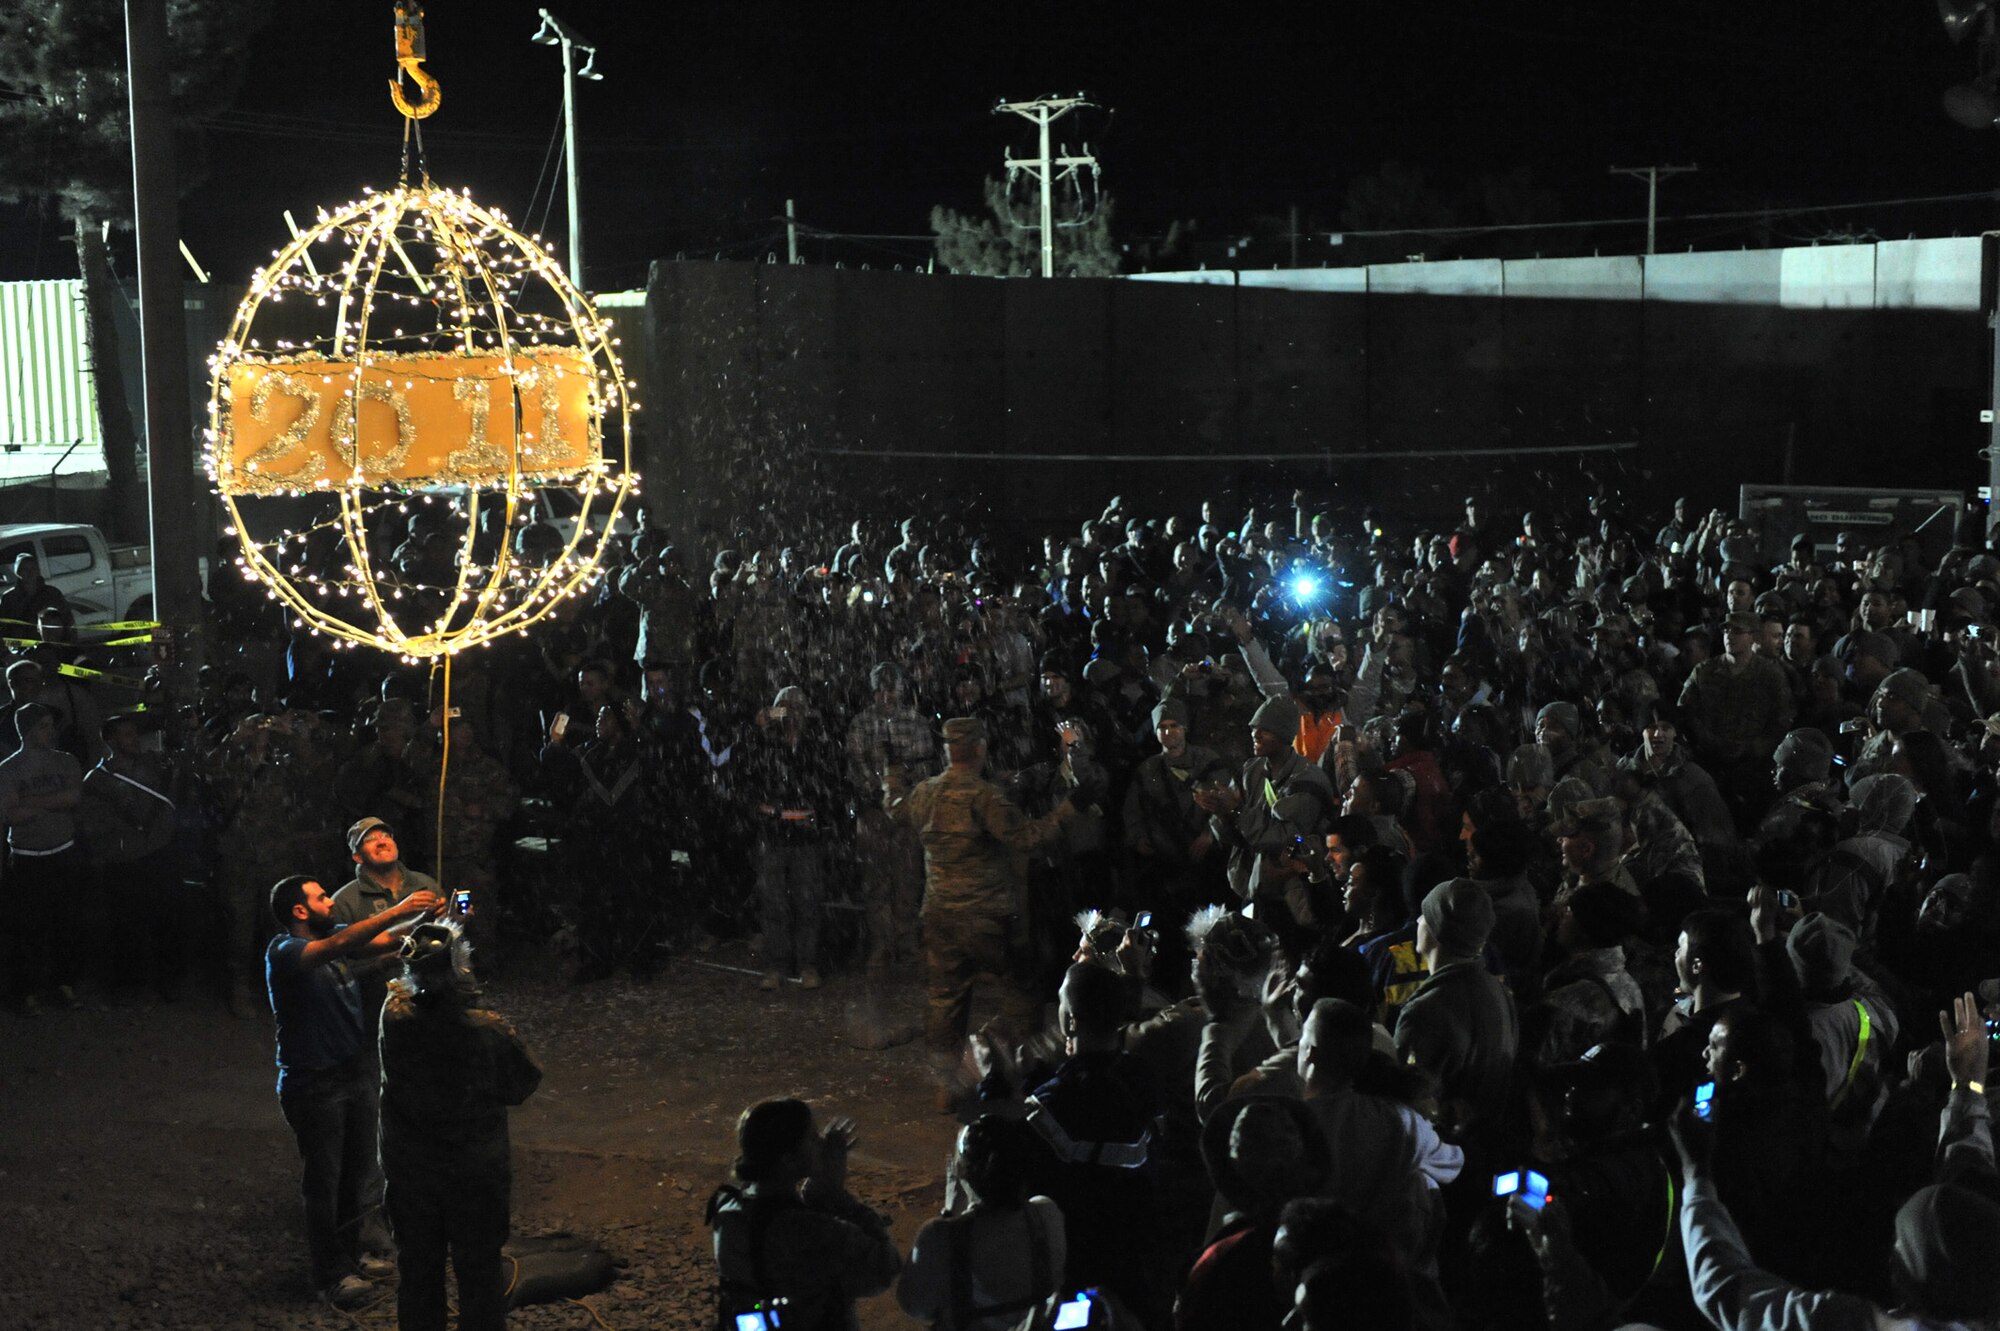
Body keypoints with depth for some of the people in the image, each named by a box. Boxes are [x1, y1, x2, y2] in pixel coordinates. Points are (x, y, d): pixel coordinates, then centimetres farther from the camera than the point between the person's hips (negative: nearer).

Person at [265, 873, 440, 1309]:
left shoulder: (333, 934, 4)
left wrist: (430, 919, -19)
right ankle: (331, 1274, 17)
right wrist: (397, 910, -40)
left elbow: (385, 942, -2)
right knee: (323, 1181, 4)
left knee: (355, 1171, 20)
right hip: (313, 1085, -8)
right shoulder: (283, 951, -20)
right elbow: (338, 946, -36)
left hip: (355, 1073, 8)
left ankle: (350, 1249, 37)